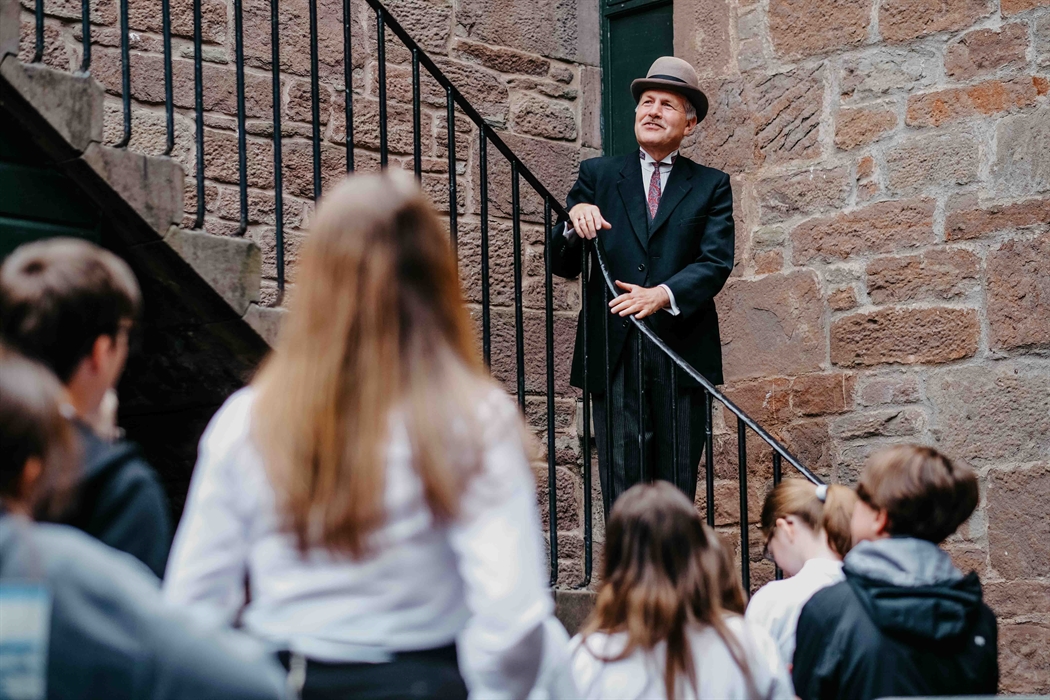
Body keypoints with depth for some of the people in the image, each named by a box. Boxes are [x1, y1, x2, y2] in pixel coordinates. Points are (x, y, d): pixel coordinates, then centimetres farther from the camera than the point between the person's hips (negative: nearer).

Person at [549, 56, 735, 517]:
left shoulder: (711, 186, 13)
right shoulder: (597, 176, 14)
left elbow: (716, 263, -1)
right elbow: (562, 266, 9)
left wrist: (662, 295, -19)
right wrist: (575, 223, -14)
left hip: (682, 355, 0)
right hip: (614, 357, 0)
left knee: (679, 491, 0)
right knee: (622, 488, -5)